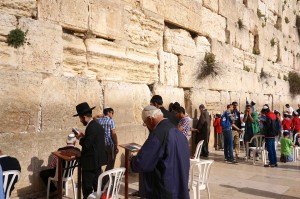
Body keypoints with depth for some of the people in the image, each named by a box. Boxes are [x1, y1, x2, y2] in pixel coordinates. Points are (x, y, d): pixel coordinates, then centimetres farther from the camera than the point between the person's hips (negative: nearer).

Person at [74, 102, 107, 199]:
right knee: (97, 185, 17)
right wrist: (84, 136, 7)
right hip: (98, 160, 10)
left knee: (87, 188, 1)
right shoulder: (97, 125, 9)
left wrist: (80, 138, -6)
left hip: (91, 162, -10)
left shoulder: (90, 128, -20)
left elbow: (86, 145, -22)